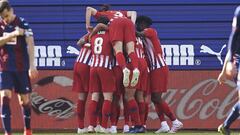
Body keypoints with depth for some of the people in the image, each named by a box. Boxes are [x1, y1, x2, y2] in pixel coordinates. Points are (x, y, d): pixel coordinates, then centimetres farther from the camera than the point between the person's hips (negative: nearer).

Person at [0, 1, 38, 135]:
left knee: (25, 100, 5)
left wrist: (32, 66, -21)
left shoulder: (23, 24, -7)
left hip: (21, 68, -2)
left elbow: (30, 44, -12)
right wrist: (13, 35, -24)